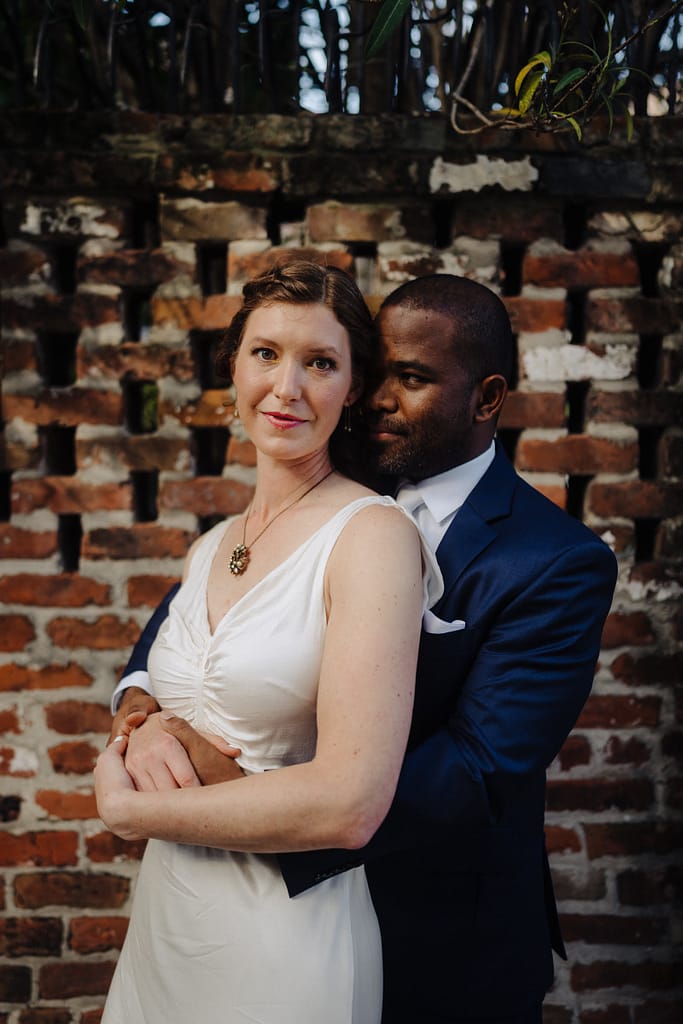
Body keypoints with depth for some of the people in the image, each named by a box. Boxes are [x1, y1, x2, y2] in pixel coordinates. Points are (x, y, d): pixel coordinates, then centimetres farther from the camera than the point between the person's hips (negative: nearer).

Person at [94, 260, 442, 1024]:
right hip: (165, 919, 6)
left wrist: (127, 808, -13)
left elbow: (349, 803, -24)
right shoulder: (207, 549, 6)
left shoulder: (373, 532, -16)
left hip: (284, 936, -6)